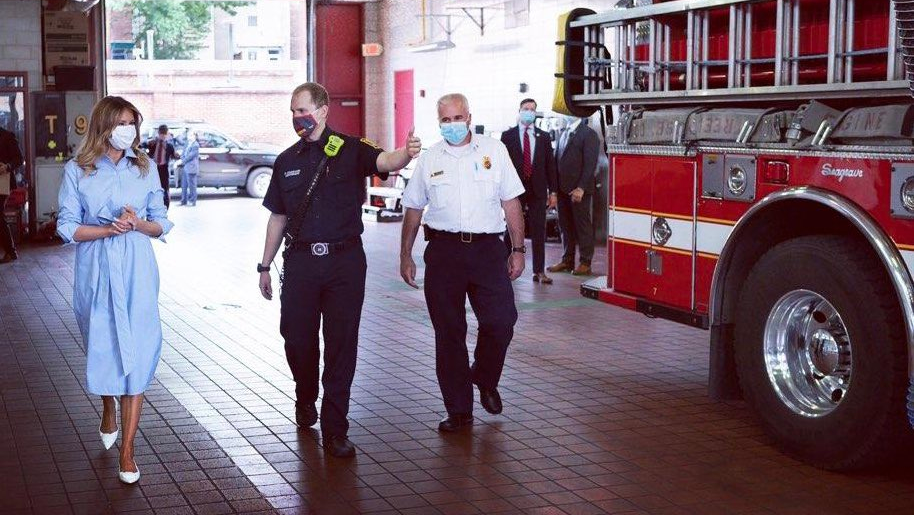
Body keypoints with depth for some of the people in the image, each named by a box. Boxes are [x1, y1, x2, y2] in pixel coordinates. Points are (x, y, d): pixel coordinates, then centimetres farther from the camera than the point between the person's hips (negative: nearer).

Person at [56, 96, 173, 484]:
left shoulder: (144, 169, 5)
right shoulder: (77, 171, 0)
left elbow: (162, 225, 8)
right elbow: (67, 228, -3)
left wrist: (138, 224, -13)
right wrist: (108, 229, -18)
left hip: (137, 273, 1)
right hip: (96, 273, 0)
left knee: (135, 354, -3)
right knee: (102, 349, 10)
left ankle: (127, 451, 2)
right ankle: (108, 409, 43)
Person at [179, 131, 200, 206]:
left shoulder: (195, 145, -11)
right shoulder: (187, 145, 16)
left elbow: (190, 156, -17)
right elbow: (183, 154, 16)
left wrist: (182, 161, -13)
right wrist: (181, 160, -4)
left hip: (191, 168, -9)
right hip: (185, 168, 9)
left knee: (191, 185, -3)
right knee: (184, 185, 12)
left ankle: (193, 201, 5)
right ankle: (184, 201, 19)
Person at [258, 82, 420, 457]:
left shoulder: (350, 151, -1)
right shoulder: (287, 161, 11)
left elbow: (385, 161, -22)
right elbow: (278, 218, 17)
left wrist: (407, 153, -46)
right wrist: (265, 265, 16)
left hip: (344, 260, -3)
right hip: (300, 260, 3)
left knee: (342, 344, -1)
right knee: (297, 338, 6)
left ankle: (334, 430, 7)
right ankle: (305, 400, 37)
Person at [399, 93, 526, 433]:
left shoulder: (494, 151, 6)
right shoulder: (429, 159, 9)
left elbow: (511, 202, 6)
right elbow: (413, 210, 13)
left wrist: (518, 249, 2)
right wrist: (405, 256, 11)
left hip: (488, 248, 0)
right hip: (444, 250, 1)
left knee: (501, 322, -7)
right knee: (448, 332, 3)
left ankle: (485, 380, 24)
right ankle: (458, 410, 12)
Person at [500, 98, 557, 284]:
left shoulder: (544, 136, 9)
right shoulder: (507, 136, 3)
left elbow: (550, 164, 8)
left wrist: (553, 191, 3)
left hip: (537, 190, 2)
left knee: (539, 232, 2)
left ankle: (539, 271, 6)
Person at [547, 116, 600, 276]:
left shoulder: (589, 134, -6)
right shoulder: (564, 134, 18)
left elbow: (590, 163, -12)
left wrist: (581, 188, -19)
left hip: (579, 190, -7)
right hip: (563, 189, 7)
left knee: (583, 225, -1)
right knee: (565, 226, 11)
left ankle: (585, 264, 4)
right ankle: (567, 261, 18)